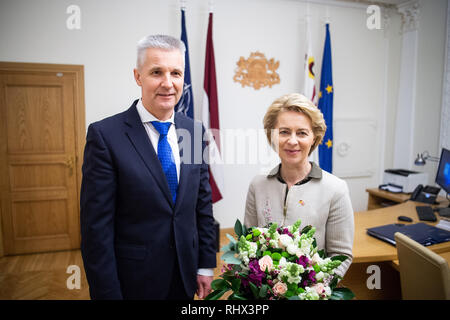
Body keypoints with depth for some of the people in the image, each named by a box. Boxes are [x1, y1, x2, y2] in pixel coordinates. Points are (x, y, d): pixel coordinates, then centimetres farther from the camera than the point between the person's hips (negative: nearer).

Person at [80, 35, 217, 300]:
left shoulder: (195, 130, -1)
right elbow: (96, 227, -15)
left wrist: (206, 264, 4)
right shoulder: (105, 135, -16)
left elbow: (203, 203, 4)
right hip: (133, 282, -4)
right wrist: (107, 294, -13)